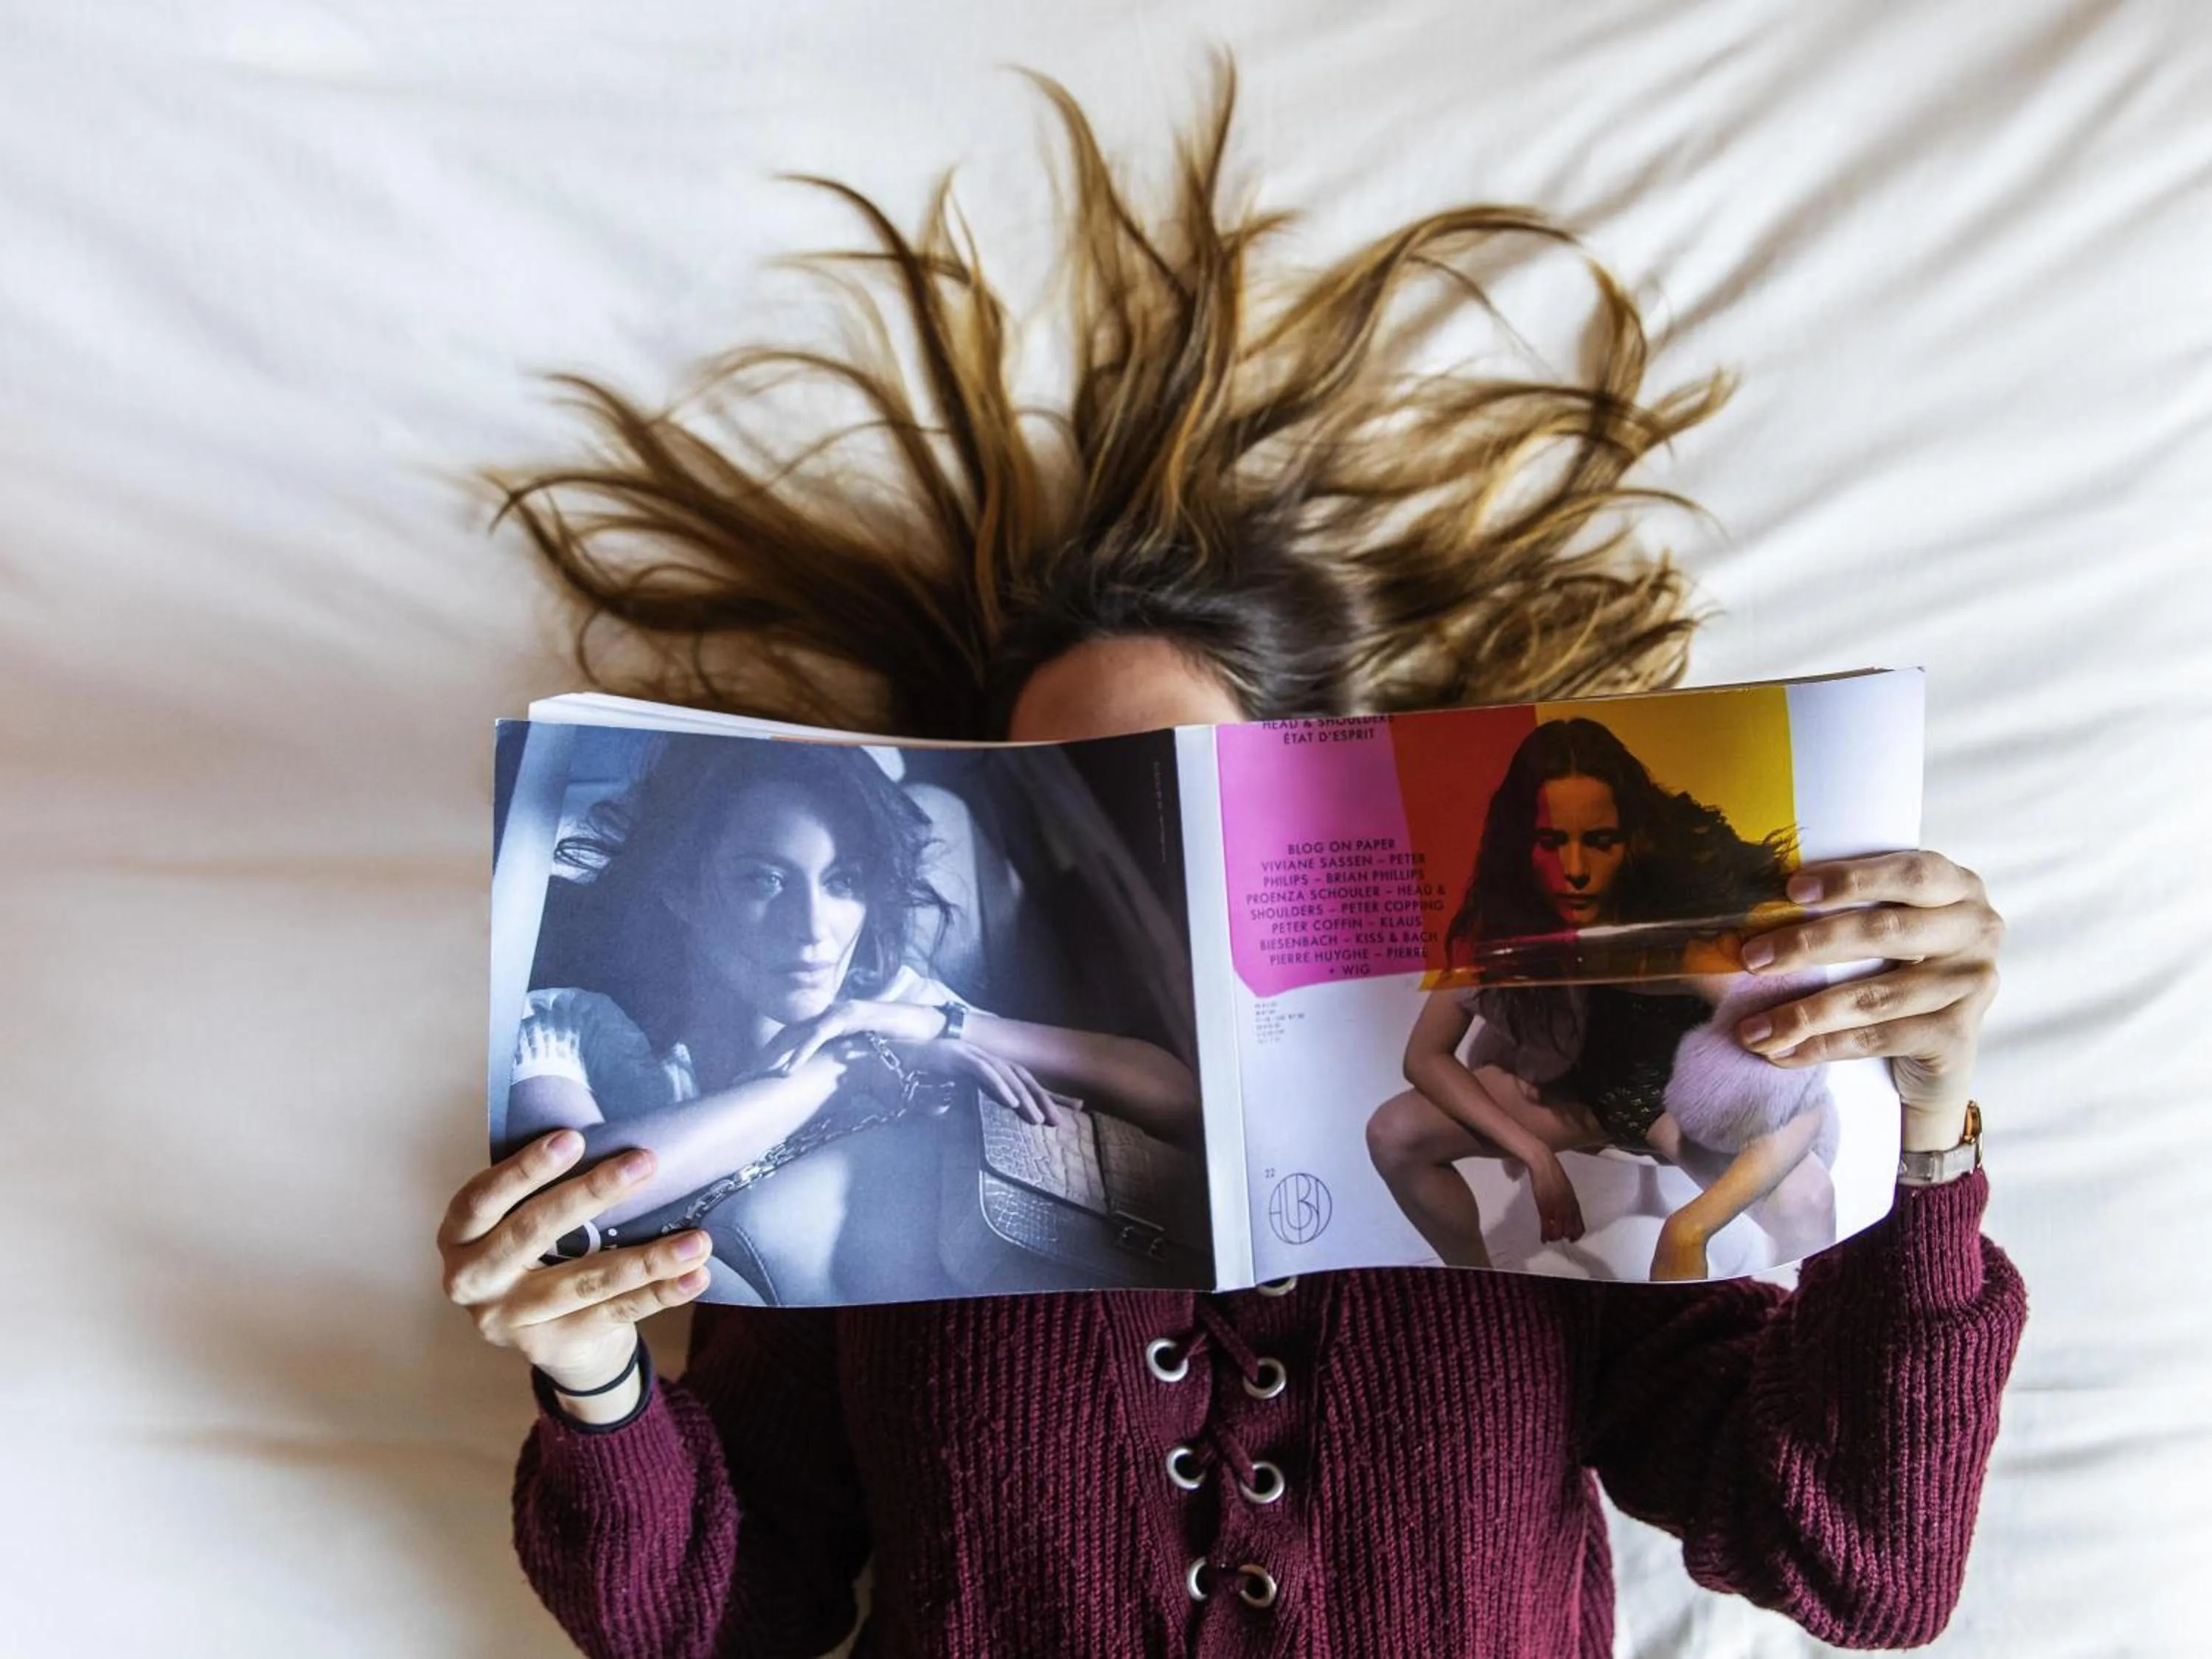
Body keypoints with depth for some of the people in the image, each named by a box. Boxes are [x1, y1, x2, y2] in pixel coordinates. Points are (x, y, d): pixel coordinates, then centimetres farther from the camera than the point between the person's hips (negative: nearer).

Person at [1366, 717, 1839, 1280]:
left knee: (1803, 1197, -34)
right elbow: (1425, 1057, -12)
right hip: (1572, 1089, 3)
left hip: (1683, 1092, -3)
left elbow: (1802, 1105, -34)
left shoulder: (1683, 924, -34)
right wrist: (1534, 1152, -23)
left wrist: (1689, 1227, -43)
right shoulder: (1497, 923, -24)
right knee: (1393, 1134, -16)